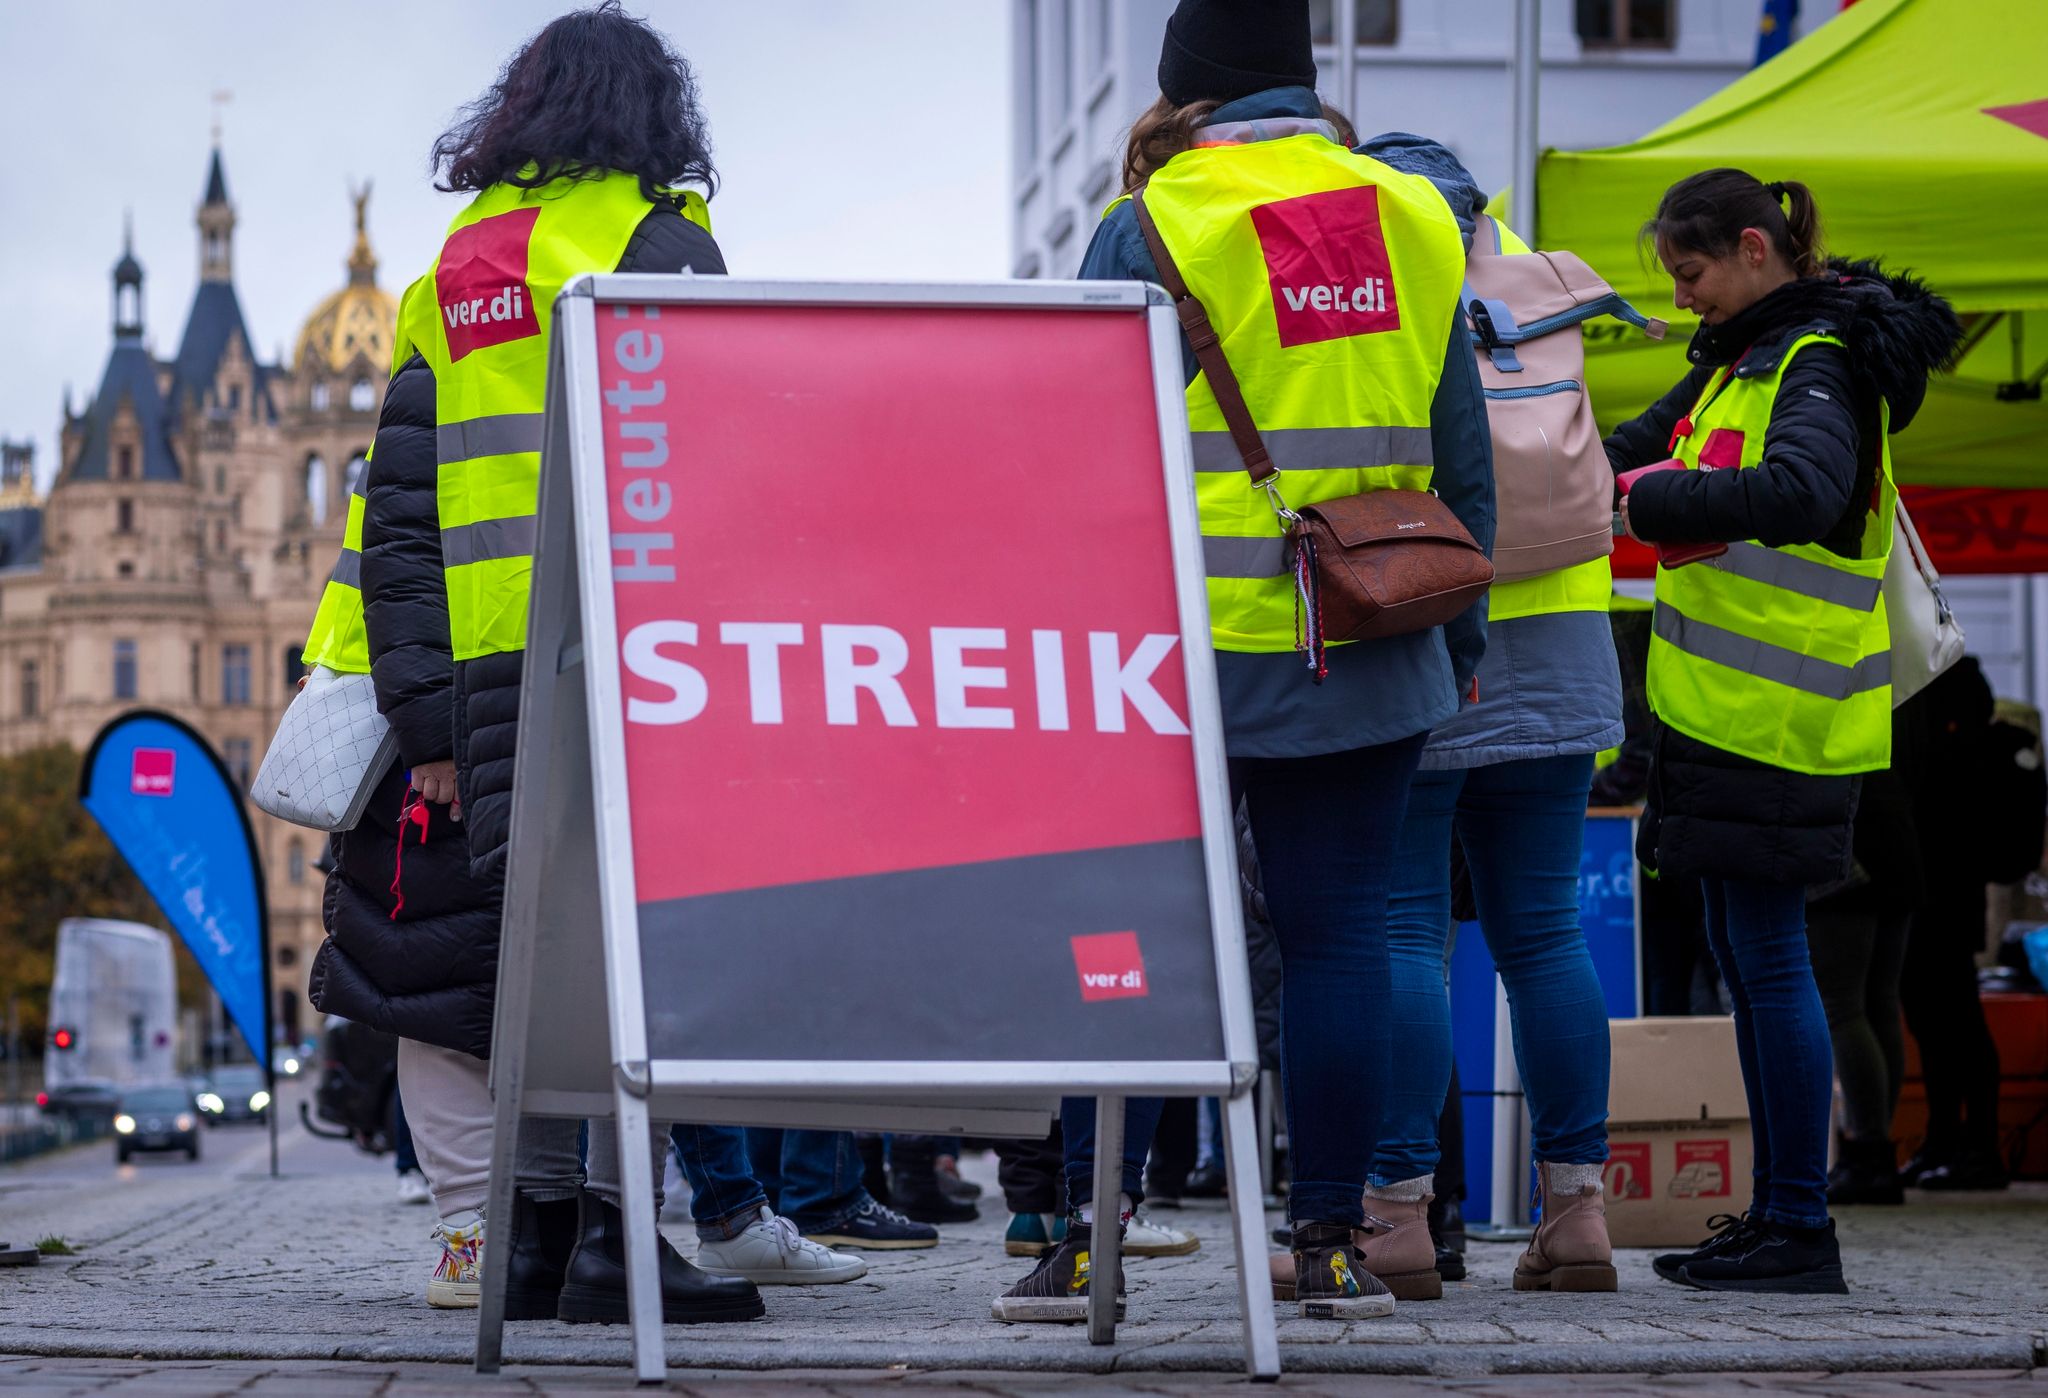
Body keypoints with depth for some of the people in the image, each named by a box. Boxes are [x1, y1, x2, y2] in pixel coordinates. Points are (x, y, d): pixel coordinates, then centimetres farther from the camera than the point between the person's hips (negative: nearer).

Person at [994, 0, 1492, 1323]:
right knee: (1338, 937, 6)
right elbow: (1462, 457, 11)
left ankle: (1085, 1241, 3)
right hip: (1372, 661, 3)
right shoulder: (1418, 221, 8)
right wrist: (1461, 635, 19)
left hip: (1187, 653, -3)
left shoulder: (1149, 230, -4)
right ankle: (1331, 1245, 8)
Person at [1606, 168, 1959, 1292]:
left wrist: (1650, 497, -28)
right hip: (1728, 708, 10)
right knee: (1745, 957, 12)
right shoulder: (1740, 359, 17)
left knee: (1768, 956, -7)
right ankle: (1774, 1214, 19)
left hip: (1782, 717, -10)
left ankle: (1801, 1230, -2)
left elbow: (1800, 493, -32)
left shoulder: (1819, 366, -13)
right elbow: (1640, 447, 22)